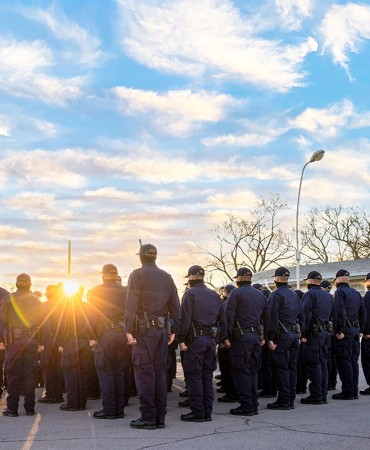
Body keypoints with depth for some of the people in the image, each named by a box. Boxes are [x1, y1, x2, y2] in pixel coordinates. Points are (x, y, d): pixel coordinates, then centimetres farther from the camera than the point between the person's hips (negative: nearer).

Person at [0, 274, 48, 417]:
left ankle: (12, 408, 5)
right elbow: (43, 322, 9)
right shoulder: (35, 300, 10)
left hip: (14, 340, -2)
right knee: (30, 374, 7)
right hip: (32, 341, 2)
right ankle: (30, 408, 10)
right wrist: (42, 342, 11)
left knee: (13, 374, 3)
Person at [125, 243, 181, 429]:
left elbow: (131, 304, -12)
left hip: (144, 330, -5)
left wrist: (129, 330, -12)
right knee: (160, 372, 9)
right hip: (162, 329, 5)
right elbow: (175, 306, 12)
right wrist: (173, 330, 15)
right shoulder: (166, 277, 13)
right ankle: (160, 417, 12)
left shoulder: (137, 275, -4)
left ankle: (148, 417, -2)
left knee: (144, 372, -2)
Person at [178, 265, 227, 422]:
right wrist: (221, 338, 15)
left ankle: (197, 413, -1)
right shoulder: (214, 295, 15)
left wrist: (181, 340, -13)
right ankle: (207, 412, 14)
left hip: (195, 339, -6)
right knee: (207, 375, 11)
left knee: (194, 375, -2)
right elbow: (223, 319, 14)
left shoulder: (190, 294, -5)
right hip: (211, 339, 7)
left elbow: (185, 318, -15)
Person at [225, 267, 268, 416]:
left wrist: (227, 336, -8)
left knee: (241, 371, -3)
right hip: (256, 336, 7)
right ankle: (254, 405, 14)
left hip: (241, 337, -6)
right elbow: (266, 317, 17)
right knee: (253, 370, 12)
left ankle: (246, 406, -3)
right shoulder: (260, 295, 16)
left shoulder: (236, 293, -4)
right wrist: (264, 336, 20)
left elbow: (229, 316, -11)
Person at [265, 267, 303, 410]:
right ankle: (291, 400, 15)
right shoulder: (295, 295, 15)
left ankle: (284, 401, -3)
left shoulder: (276, 295, -9)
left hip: (282, 335, -8)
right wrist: (298, 333, 18)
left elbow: (273, 318, -16)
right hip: (295, 334, 8)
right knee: (292, 367, 11)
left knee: (281, 368, -3)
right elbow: (301, 317, 17)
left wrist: (269, 338, -15)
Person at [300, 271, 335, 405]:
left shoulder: (310, 294, -9)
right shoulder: (328, 296, 17)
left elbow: (306, 315, -18)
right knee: (323, 364, 12)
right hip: (326, 333, 8)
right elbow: (333, 315, 18)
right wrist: (329, 330, 18)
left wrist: (303, 334, -15)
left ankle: (316, 396, -4)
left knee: (313, 365, -5)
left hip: (314, 333, -8)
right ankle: (323, 394, 16)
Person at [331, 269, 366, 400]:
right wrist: (360, 329, 18)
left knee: (344, 361, -5)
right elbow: (363, 313, 17)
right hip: (355, 330, 8)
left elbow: (340, 312, -18)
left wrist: (339, 331, -18)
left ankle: (347, 392, -5)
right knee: (353, 360, 11)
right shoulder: (356, 293, 17)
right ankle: (354, 391, 14)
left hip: (345, 330, -8)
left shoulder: (340, 292, -8)